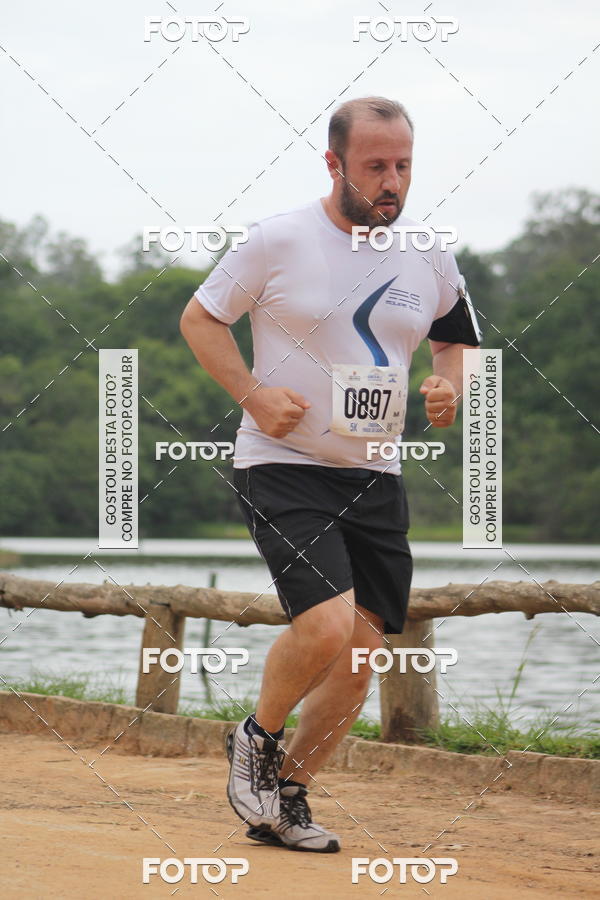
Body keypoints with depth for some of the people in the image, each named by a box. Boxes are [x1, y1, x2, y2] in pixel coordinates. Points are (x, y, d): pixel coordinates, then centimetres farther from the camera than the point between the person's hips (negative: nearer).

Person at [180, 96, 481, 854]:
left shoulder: (428, 258, 5)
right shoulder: (277, 241, -8)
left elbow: (455, 338, 23)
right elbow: (198, 319, 2)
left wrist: (449, 386, 1)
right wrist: (253, 395, -11)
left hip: (375, 477, 5)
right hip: (283, 468, -5)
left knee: (361, 654, 0)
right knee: (327, 626, -23)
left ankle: (285, 796, 18)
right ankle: (256, 739, 6)